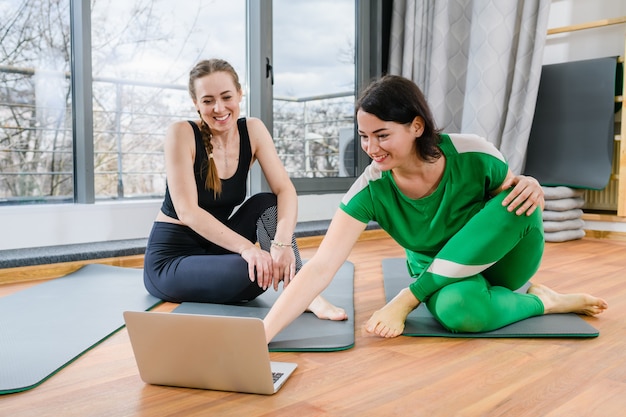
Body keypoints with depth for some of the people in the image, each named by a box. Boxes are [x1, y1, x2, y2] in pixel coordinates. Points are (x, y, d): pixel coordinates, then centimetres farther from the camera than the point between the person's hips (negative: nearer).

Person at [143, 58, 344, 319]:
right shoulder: (181, 134, -18)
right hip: (171, 257, -5)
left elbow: (285, 190, -14)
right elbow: (187, 211, -24)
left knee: (266, 204, -19)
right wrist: (246, 247, -35)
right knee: (255, 270, -31)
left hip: (216, 247, 5)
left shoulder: (252, 130, -5)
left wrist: (283, 241, -33)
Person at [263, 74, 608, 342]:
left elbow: (515, 196, -3)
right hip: (440, 276, -2)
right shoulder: (371, 189, -23)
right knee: (457, 307, -39)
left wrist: (529, 186, -28)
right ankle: (541, 302, -5)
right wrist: (263, 335, -38)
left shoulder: (473, 156, -24)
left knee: (520, 200, -31)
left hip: (499, 259, 2)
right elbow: (320, 267, -29)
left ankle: (407, 300, -22)